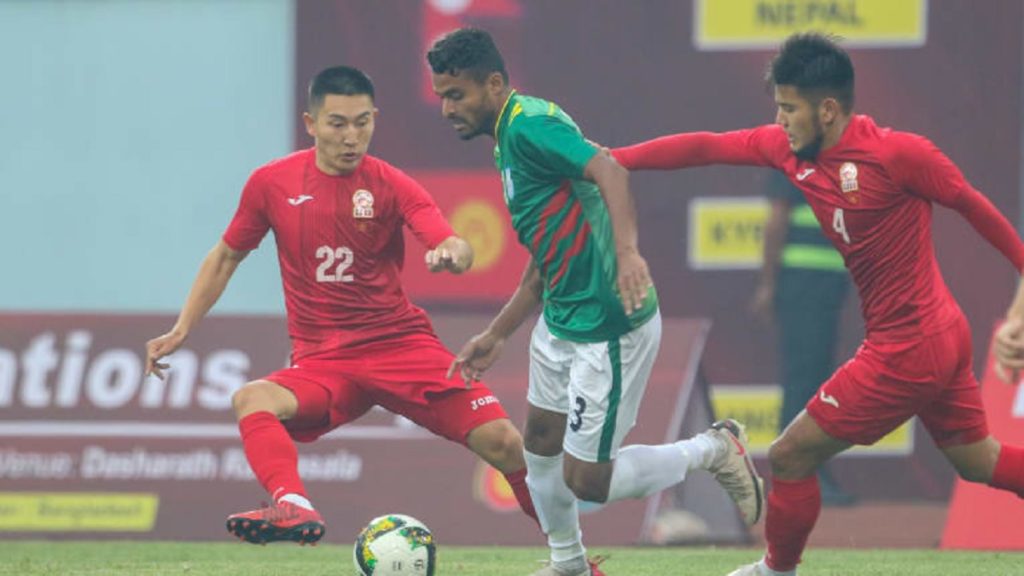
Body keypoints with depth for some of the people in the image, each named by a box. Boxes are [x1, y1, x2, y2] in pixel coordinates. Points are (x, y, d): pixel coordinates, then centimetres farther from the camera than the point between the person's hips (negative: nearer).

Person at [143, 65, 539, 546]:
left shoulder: (390, 185, -2)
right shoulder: (272, 183, 2)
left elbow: (456, 248, -16)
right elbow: (226, 258, 16)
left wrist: (451, 254, -40)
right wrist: (181, 331, 10)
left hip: (402, 344, -1)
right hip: (322, 360, 1)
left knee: (502, 443, -15)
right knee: (252, 400, -32)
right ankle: (294, 509, -53)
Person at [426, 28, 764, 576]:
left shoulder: (530, 124, -18)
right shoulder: (509, 143, 14)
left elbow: (609, 168, -36)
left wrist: (627, 252, -50)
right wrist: (495, 336, 26)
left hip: (608, 328, -10)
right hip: (562, 321, 10)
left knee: (586, 480, -4)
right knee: (540, 444, 20)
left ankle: (715, 450, 13)